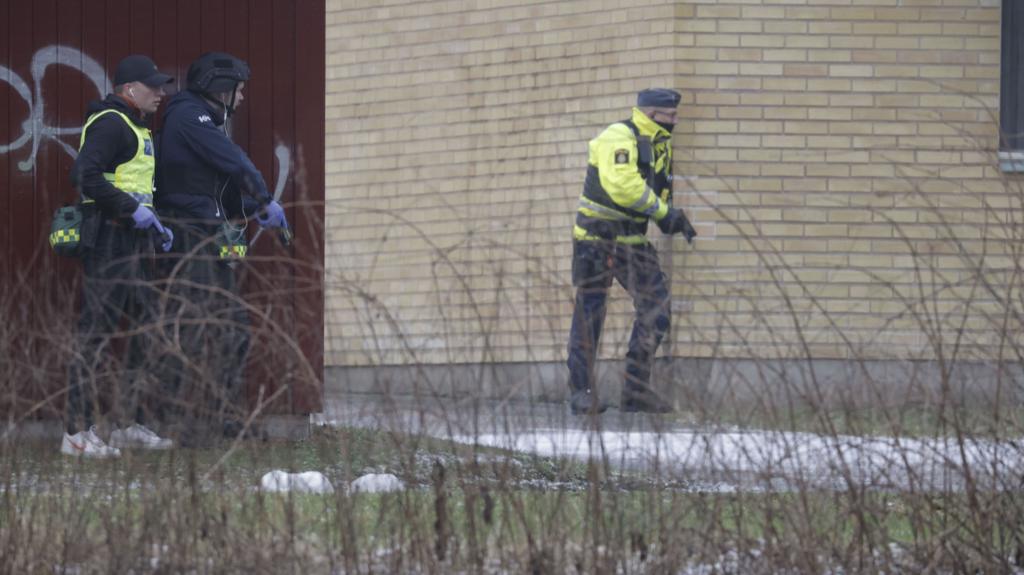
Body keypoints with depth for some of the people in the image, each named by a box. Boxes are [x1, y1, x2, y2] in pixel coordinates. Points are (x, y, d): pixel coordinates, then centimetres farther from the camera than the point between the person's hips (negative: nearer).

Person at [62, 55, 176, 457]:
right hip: (108, 240, -11)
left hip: (132, 241, 11)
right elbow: (85, 176, -24)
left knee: (143, 327, 13)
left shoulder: (135, 128, 22)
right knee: (96, 331, -10)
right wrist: (133, 210, -22)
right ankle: (77, 432, -9)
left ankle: (129, 424, 20)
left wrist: (155, 225, 17)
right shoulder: (110, 123, -12)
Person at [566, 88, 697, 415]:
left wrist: (673, 219, 2)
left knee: (656, 308, 0)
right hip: (597, 237, -8)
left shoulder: (660, 145, 12)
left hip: (632, 239, 8)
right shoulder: (618, 139, -16)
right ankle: (581, 393, 3)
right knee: (589, 314, -3)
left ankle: (637, 391, 4)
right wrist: (663, 211, -23)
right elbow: (621, 185, -30)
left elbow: (659, 190, 22)